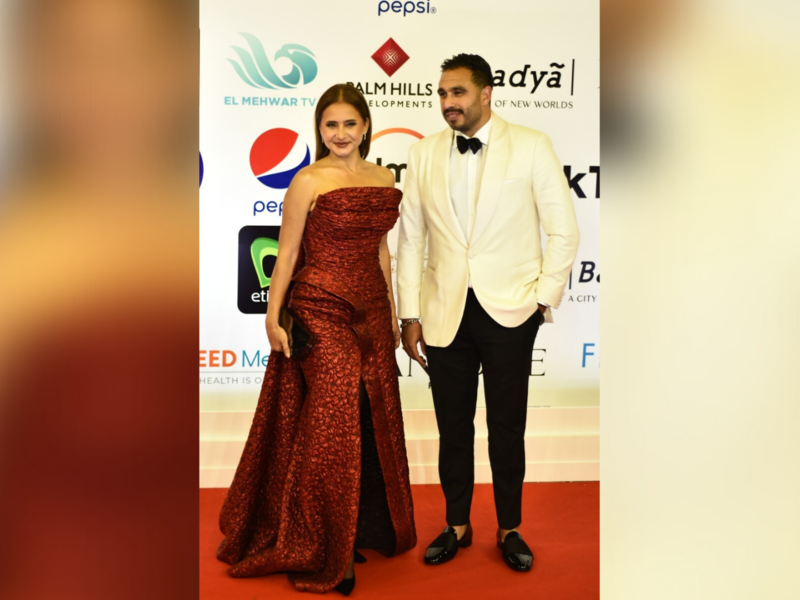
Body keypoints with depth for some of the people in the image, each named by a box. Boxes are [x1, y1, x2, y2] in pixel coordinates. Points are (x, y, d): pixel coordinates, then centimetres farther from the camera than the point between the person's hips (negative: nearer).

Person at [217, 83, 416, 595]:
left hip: (371, 312, 6)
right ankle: (315, 549, 18)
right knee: (330, 424, -2)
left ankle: (365, 529, 30)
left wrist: (392, 312, 16)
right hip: (321, 311, -6)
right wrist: (273, 317, -10)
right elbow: (287, 252, -6)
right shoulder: (309, 181, -6)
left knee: (373, 419, 10)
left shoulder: (384, 179, 11)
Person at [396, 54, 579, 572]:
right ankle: (457, 525, 31)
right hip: (446, 314, 2)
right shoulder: (424, 154, 6)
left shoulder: (532, 147, -1)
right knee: (453, 427, 12)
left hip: (508, 312, -2)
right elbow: (411, 239, 6)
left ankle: (510, 529, 29)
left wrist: (544, 299, -5)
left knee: (507, 428, 9)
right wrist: (411, 314, 3)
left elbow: (564, 230, 0)